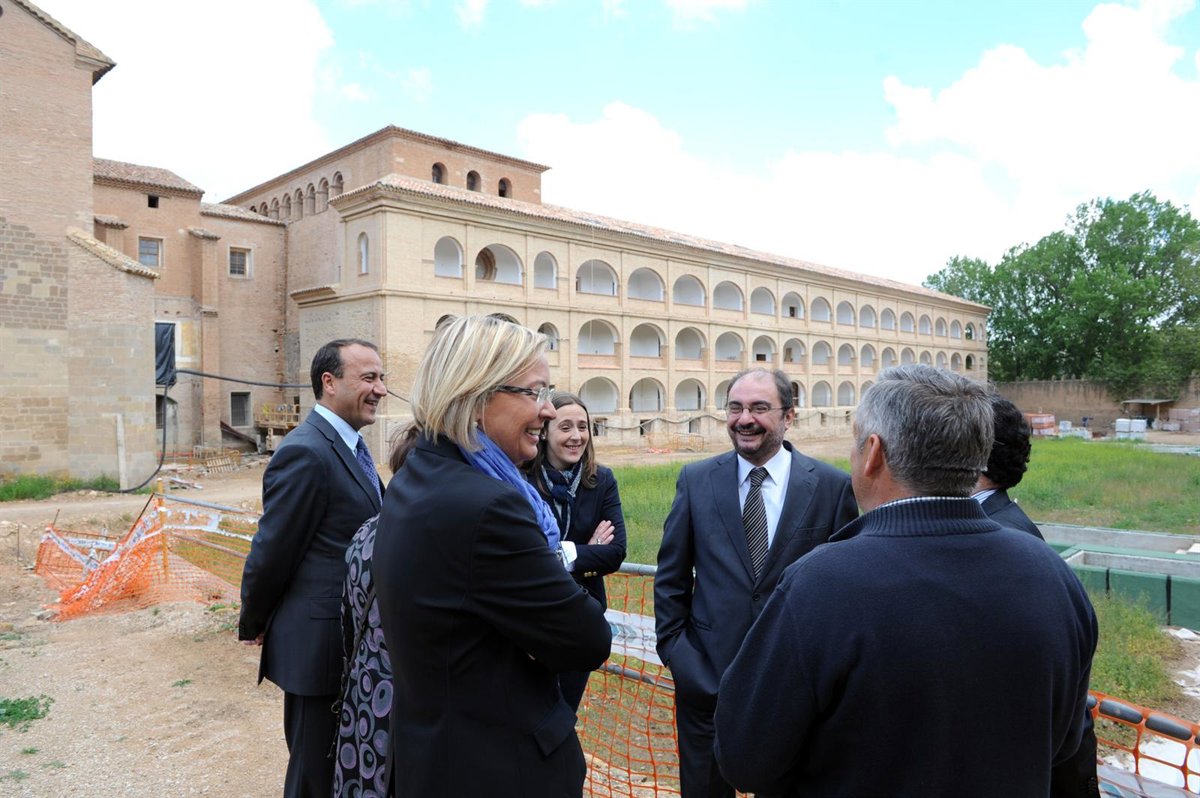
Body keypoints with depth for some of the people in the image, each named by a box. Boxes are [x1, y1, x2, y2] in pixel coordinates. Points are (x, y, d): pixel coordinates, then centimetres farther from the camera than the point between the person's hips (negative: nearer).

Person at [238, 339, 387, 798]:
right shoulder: (305, 453, -21)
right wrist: (254, 625, -3)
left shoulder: (350, 446, 9)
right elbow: (272, 549, -16)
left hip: (353, 643, 9)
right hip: (321, 645, -9)